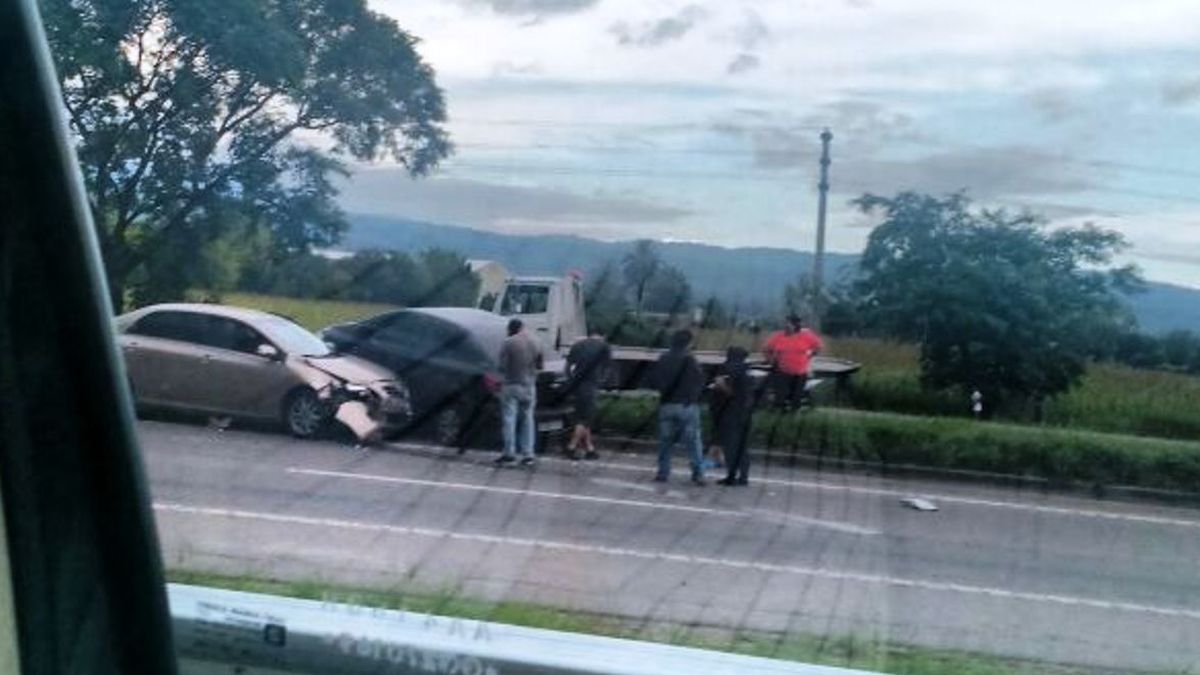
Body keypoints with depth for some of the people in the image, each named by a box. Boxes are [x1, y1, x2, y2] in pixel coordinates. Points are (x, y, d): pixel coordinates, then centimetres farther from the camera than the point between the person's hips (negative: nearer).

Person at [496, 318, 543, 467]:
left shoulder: (508, 343, -10)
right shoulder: (535, 343, 5)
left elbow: (502, 366, -11)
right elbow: (539, 366, 10)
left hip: (512, 385, -4)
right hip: (529, 386, 4)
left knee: (509, 419, 1)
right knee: (527, 419, 9)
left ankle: (509, 453, 0)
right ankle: (528, 454, 8)